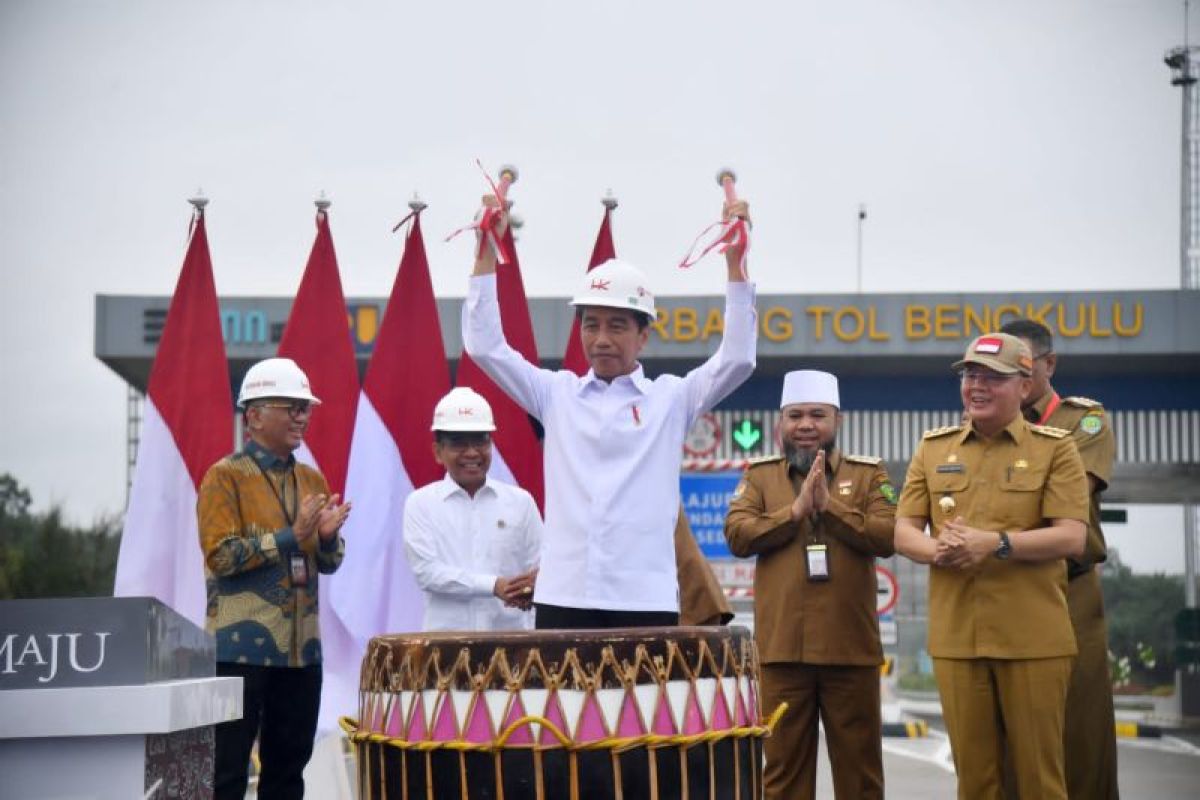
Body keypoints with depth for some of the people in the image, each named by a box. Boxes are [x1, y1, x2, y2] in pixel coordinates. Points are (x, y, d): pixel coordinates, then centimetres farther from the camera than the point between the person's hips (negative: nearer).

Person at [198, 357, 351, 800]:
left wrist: (328, 536, -8)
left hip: (301, 647, 6)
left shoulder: (311, 478, 13)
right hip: (242, 648, -6)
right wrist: (291, 536, -19)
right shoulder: (225, 476, -6)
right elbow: (221, 555, -14)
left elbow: (329, 563, 15)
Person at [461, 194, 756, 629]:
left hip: (646, 599, -1)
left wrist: (734, 262, -10)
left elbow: (737, 359, -3)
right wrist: (487, 252, -1)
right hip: (562, 597, 1)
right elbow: (485, 346, 6)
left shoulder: (671, 398, 8)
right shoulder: (556, 394, 12)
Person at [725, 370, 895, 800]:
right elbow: (737, 535, -6)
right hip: (782, 647, 0)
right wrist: (796, 510, -14)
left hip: (851, 646, 0)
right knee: (783, 762, 6)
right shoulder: (759, 476, 9)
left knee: (858, 760, 7)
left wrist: (830, 505, -14)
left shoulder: (869, 474, 7)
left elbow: (887, 537, -7)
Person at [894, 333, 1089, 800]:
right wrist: (936, 550, -15)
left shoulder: (1054, 449, 2)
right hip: (955, 636, 3)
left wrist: (994, 543, -20)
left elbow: (1072, 537, -8)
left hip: (1034, 637, -3)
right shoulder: (933, 449, 12)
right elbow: (903, 533, 8)